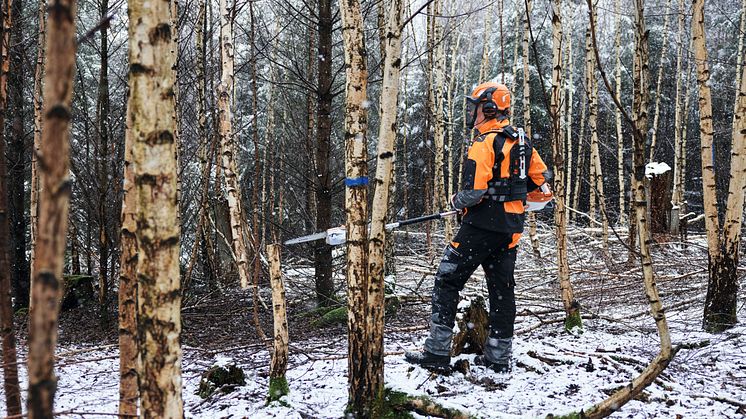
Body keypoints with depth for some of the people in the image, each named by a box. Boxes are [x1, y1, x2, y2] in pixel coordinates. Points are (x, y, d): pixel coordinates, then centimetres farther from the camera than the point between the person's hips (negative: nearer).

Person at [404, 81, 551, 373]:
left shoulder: (485, 144, -15)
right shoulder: (521, 141, 11)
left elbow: (474, 192, -22)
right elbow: (542, 178, 18)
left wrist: (456, 201, -2)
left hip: (481, 226, -8)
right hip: (511, 228, 8)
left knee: (447, 282, -1)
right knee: (502, 289, 12)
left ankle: (437, 351, 0)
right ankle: (499, 357, 18)